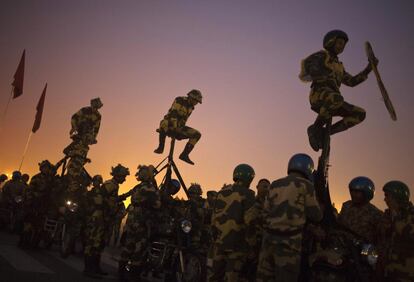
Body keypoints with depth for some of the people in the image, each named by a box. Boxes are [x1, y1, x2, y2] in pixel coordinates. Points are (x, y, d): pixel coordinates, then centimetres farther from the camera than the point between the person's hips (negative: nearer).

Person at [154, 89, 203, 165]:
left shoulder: (190, 107, 8)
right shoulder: (179, 101, -14)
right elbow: (173, 114, -23)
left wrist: (181, 129, 15)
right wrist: (174, 128, -29)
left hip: (179, 127, 6)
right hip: (169, 125, -6)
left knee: (197, 134, -10)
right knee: (164, 123, -41)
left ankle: (184, 155, -11)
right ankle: (161, 147, -18)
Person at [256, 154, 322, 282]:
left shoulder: (274, 185, 12)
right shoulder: (305, 185, -3)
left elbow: (266, 213, 11)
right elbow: (315, 216, 2)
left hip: (269, 237, 5)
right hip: (289, 241, -5)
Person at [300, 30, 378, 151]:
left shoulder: (338, 65, 35)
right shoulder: (322, 55, 11)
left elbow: (351, 82, 29)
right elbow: (306, 63, -10)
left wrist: (368, 69, 19)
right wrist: (325, 78, -17)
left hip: (332, 99, 7)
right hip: (319, 95, -7)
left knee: (360, 114, -9)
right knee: (337, 99, -40)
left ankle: (325, 132, -6)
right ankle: (315, 128, -21)